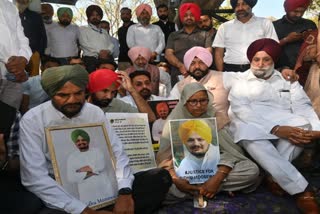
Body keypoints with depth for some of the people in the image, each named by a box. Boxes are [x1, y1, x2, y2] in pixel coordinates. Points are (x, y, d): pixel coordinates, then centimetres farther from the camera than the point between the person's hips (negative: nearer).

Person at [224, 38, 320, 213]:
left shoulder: (288, 81, 20)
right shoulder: (240, 81, 12)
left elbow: (303, 107, 6)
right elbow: (240, 110, -6)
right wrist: (275, 129, -20)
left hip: (284, 124, 2)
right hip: (251, 126, -2)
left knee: (302, 124, -29)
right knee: (249, 134, -36)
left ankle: (276, 176, -20)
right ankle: (302, 191, -33)